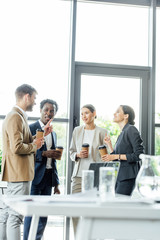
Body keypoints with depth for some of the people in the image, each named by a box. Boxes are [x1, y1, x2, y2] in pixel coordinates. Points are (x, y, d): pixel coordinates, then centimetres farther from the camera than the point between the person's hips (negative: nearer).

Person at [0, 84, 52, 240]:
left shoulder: (19, 116, 18)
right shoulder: (15, 117, -15)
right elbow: (17, 147, -24)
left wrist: (41, 136, 16)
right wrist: (34, 145, -9)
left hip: (15, 174, 11)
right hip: (19, 173, -11)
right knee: (16, 215, -7)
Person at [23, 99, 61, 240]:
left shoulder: (53, 134, 18)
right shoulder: (31, 128, -4)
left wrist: (56, 183, 18)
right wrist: (44, 153, -20)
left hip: (48, 177, 7)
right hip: (35, 177, -7)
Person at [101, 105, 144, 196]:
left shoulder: (131, 130, -7)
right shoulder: (122, 133, 19)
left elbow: (139, 155, -14)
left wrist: (116, 156, -14)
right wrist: (109, 144, 12)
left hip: (128, 176, -9)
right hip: (120, 176, 9)